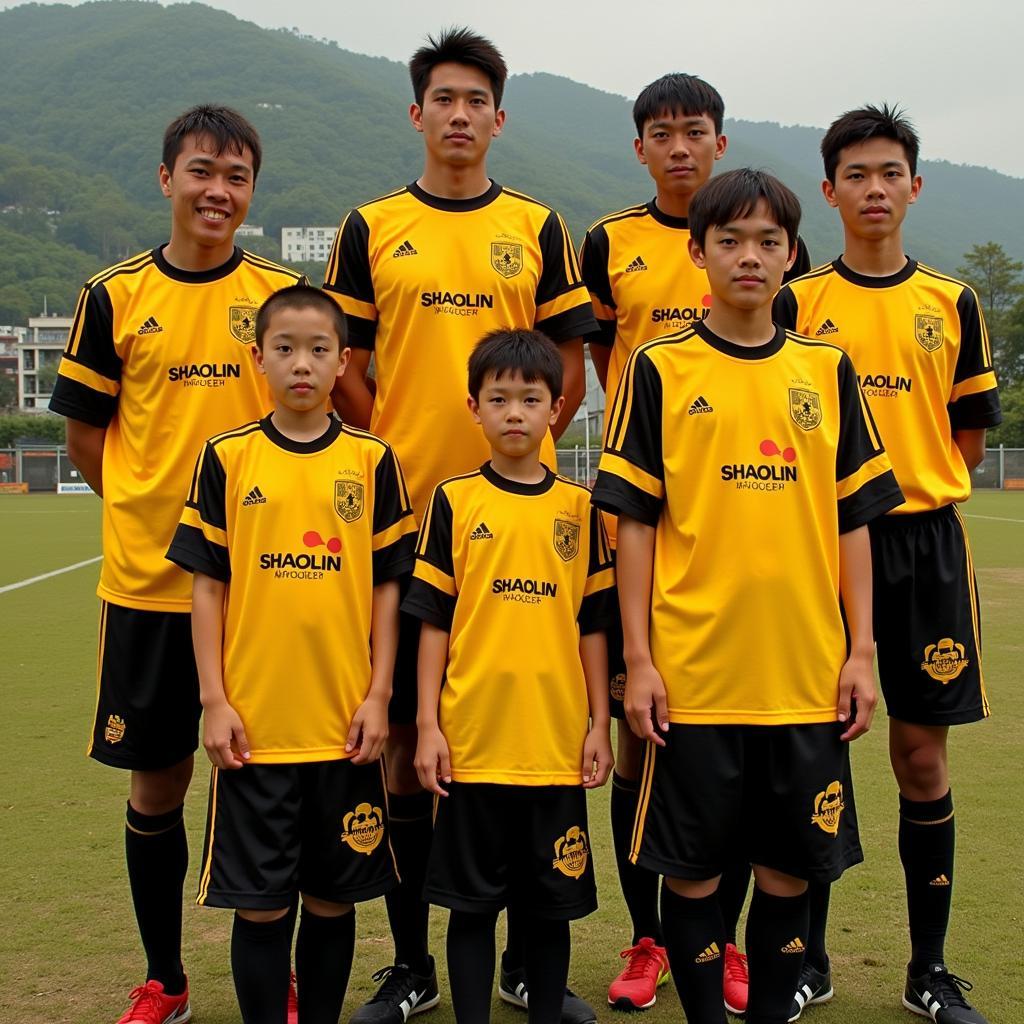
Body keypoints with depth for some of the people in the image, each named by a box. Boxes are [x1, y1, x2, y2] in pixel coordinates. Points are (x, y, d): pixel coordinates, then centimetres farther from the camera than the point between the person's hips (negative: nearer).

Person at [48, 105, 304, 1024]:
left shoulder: (283, 294, 3)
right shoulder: (115, 296, 3)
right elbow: (86, 438, 7)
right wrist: (156, 512, 0)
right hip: (148, 578, 1)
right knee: (157, 781, 10)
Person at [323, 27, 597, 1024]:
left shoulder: (538, 228, 10)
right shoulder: (371, 228, 8)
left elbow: (569, 367, 9)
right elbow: (345, 370, 7)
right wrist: (394, 463, -3)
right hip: (404, 511, 0)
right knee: (403, 735, 5)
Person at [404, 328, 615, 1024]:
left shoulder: (578, 507, 5)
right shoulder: (454, 501, 1)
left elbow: (593, 625, 8)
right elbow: (433, 622, 1)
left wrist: (599, 724, 5)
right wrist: (428, 724, -3)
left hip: (557, 743, 1)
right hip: (472, 739, -1)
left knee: (552, 902, 11)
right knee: (473, 903, 8)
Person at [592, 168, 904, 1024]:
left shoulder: (827, 371, 8)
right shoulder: (660, 370, 0)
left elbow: (853, 519, 9)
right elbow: (634, 521, -2)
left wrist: (861, 651, 3)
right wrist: (639, 659, -6)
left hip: (806, 670, 3)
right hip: (694, 670, -2)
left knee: (792, 862, 11)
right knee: (694, 865, 6)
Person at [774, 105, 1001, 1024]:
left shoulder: (953, 303, 9)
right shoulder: (796, 304, 5)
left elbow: (968, 437, 11)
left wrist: (909, 486, 4)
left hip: (923, 542, 1)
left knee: (923, 757, 5)